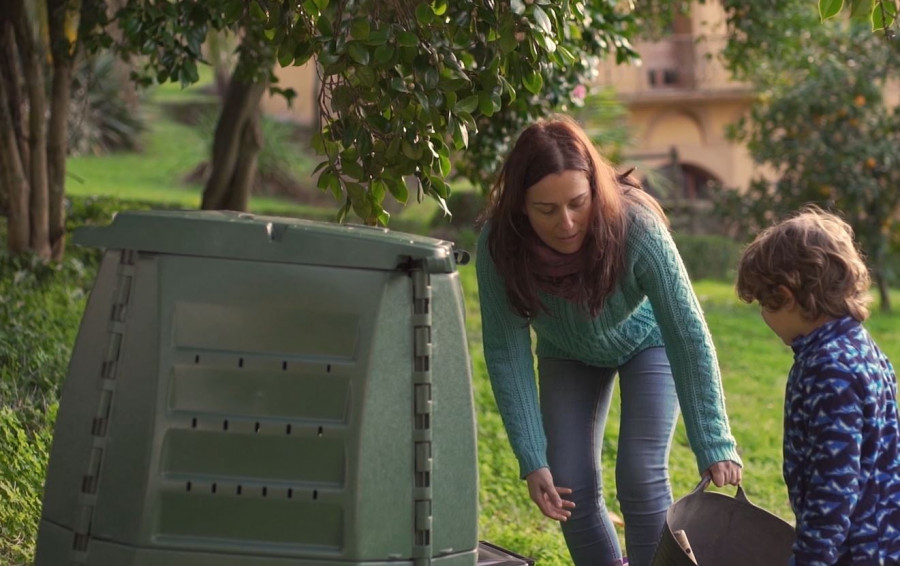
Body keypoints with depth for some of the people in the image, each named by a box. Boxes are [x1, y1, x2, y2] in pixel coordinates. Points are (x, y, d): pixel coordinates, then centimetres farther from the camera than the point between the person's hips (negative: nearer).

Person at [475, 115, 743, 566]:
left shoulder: (636, 226, -38)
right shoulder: (498, 245, -32)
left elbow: (689, 335, -35)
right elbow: (506, 351, -24)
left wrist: (715, 445, -38)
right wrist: (532, 460, -27)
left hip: (646, 340, -2)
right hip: (568, 354, 2)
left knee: (640, 479, -15)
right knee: (571, 490, -4)